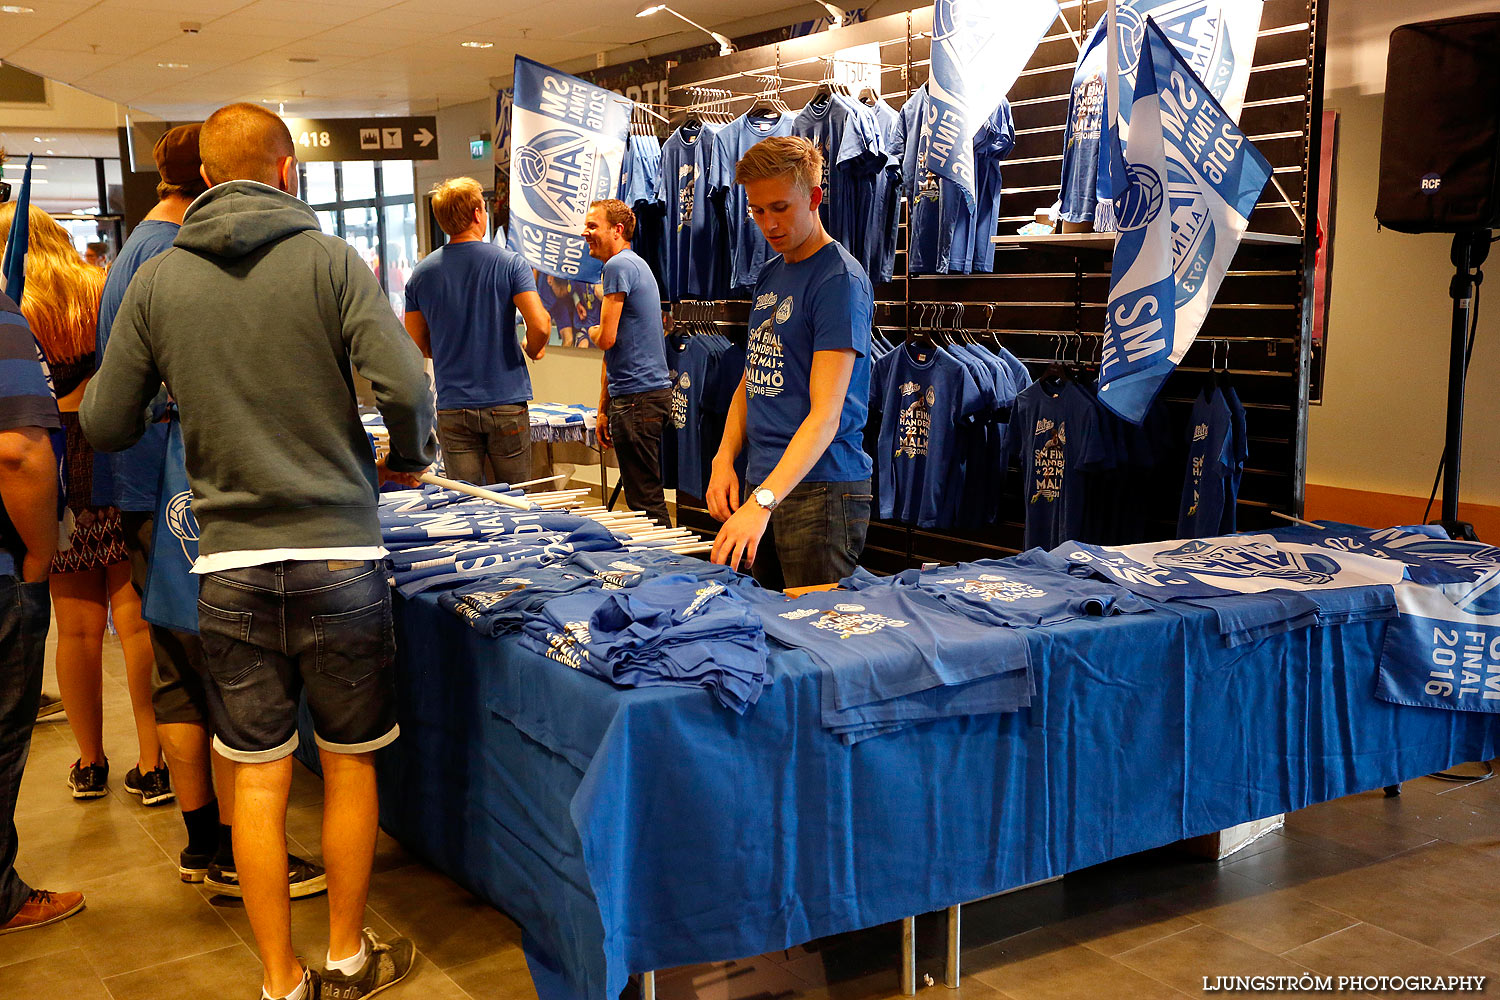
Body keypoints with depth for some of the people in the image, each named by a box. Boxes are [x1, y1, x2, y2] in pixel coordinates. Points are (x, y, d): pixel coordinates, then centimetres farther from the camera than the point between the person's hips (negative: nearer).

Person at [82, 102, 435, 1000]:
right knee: (351, 765, 13)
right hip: (339, 553, -2)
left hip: (230, 564, 2)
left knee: (258, 777, 11)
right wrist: (409, 457, 4)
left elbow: (105, 427, 5)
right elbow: (406, 385, -16)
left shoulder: (157, 281, 2)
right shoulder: (330, 260, -6)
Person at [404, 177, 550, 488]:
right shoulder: (509, 263, -7)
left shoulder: (422, 273, 3)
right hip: (506, 403, -2)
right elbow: (540, 325, -17)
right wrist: (533, 350, 4)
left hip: (453, 407, 2)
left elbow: (416, 343, 8)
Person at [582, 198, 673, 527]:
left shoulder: (619, 265, -11)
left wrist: (592, 332, 7)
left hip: (638, 398, -10)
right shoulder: (635, 265, 21)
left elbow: (607, 338, -17)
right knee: (647, 496, 15)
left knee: (644, 500, -7)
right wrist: (604, 409, 24)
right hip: (652, 390, 10)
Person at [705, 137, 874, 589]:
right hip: (763, 487, 8)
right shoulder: (771, 275, 14)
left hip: (820, 490, -8)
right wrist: (724, 458, 3)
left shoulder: (840, 280, -13)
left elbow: (826, 414, -21)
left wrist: (763, 502, -31)